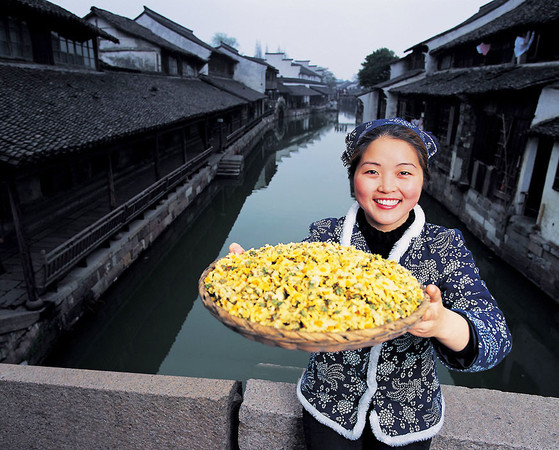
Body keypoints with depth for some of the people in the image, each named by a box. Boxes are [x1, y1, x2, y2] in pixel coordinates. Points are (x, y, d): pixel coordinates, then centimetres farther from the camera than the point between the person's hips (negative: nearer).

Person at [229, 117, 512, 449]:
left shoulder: (445, 247, -13)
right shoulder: (325, 237, -13)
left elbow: (496, 340, -23)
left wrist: (442, 324, -46)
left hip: (408, 420, 1)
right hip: (330, 407, 0)